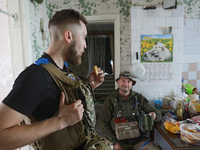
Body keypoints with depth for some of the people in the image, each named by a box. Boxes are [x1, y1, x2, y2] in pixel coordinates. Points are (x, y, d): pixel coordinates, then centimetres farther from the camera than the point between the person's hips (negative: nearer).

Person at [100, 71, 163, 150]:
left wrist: (154, 115, -17)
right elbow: (104, 123, 0)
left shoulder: (139, 98, 4)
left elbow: (158, 113, 8)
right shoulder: (110, 100, 0)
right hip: (119, 140, -1)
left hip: (138, 139, 2)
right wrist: (114, 142, -10)